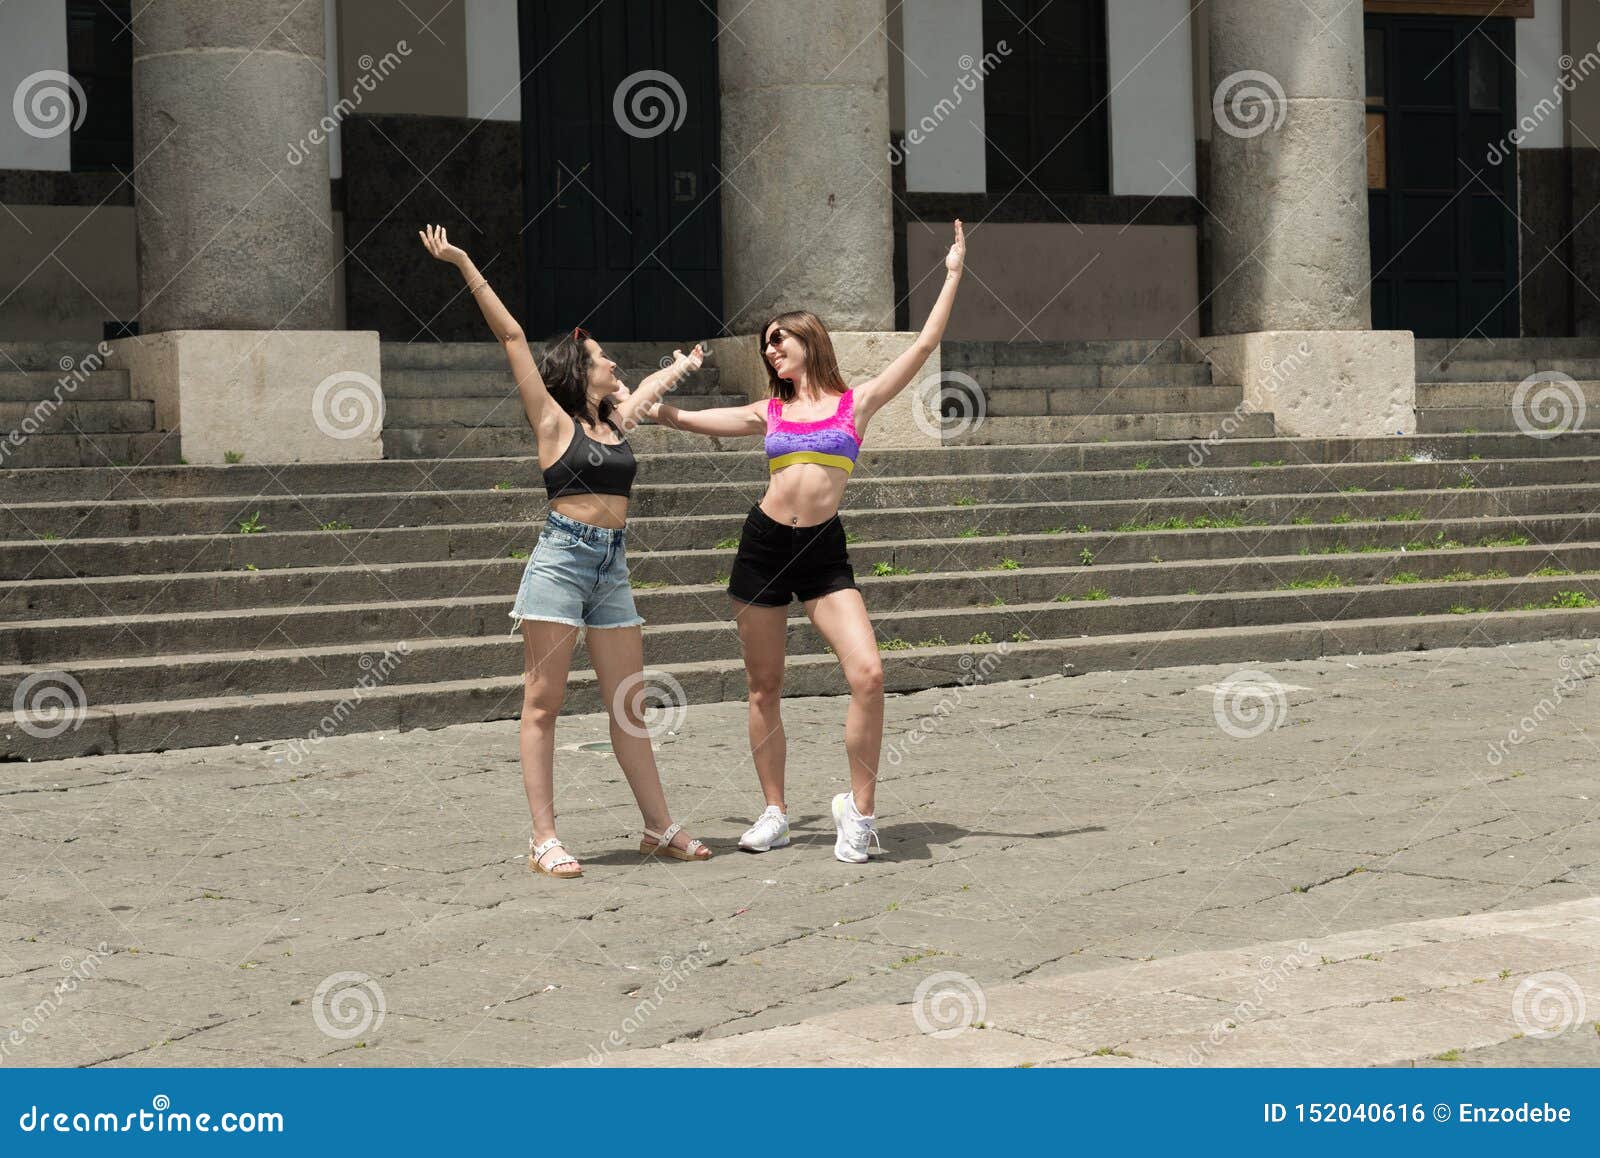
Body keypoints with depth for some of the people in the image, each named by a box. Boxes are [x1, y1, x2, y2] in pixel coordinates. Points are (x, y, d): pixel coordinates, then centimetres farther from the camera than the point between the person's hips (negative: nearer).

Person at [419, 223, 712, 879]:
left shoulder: (616, 422, 16)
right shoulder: (553, 421, 1)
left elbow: (649, 387, 38)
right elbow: (512, 338, -4)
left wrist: (683, 367, 58)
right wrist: (465, 267, -7)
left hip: (612, 568, 6)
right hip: (561, 560, -6)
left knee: (629, 708, 8)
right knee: (543, 703, -3)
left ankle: (659, 829, 13)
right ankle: (544, 841, -4)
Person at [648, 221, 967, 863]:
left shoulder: (857, 400, 6)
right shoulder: (769, 413, 12)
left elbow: (923, 347, 2)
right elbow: (687, 419, 20)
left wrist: (953, 275, 3)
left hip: (824, 551, -3)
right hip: (764, 544, 3)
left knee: (867, 673, -19)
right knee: (763, 688, 5)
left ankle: (860, 807, -7)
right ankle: (774, 812, 18)